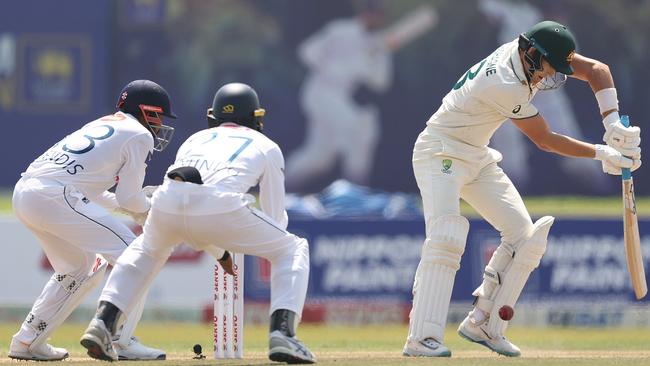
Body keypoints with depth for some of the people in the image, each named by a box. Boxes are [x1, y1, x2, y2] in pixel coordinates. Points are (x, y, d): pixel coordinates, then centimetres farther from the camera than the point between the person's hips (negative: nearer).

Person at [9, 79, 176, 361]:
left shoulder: (102, 125, 29)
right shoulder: (140, 135, 4)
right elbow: (129, 198, 1)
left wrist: (138, 201, 32)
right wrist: (150, 206, 23)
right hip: (56, 197, -9)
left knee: (82, 269, 26)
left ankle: (27, 341, 26)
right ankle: (119, 340, -5)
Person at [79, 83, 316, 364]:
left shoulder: (195, 140, 38)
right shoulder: (266, 146, 30)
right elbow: (275, 218, 29)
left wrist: (218, 251, 58)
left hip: (166, 202, 4)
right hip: (220, 208, -4)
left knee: (147, 250, 39)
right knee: (294, 250, 19)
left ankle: (102, 324, 21)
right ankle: (282, 335, -2)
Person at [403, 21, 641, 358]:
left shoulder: (531, 52, -8)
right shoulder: (503, 86, -31)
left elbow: (596, 70, -6)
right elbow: (545, 141, -20)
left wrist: (612, 124, -19)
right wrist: (603, 154, -16)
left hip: (479, 159, 9)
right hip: (441, 153, -9)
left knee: (524, 235, 3)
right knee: (446, 237, -28)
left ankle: (482, 324, 7)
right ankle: (422, 339, -34)